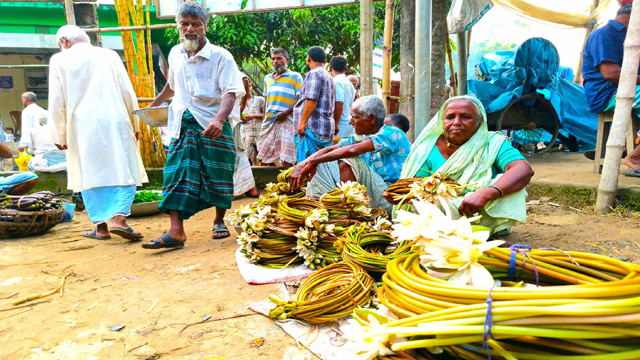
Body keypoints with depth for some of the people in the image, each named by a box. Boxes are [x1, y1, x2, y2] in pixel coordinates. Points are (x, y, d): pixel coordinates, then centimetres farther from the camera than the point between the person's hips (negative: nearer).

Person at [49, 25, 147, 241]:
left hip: (82, 127, 0)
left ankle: (101, 227, 10)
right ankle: (119, 218, -12)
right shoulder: (109, 55, 7)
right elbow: (128, 93, 6)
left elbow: (56, 102, 4)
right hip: (115, 123, 0)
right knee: (124, 172, 4)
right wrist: (134, 125, 15)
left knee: (91, 174, 7)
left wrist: (59, 135, 11)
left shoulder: (59, 60, 5)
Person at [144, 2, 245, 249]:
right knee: (177, 172, -7)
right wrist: (156, 103, 39)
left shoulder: (220, 56, -7)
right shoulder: (175, 54, 10)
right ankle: (176, 231, -9)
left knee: (217, 174, 3)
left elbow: (231, 92, -16)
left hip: (212, 123, -4)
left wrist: (219, 119, -33)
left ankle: (219, 221, 23)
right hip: (182, 123, 4)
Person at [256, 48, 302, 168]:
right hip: (269, 122, 6)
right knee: (264, 160, 7)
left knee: (286, 161, -13)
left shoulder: (295, 77, 4)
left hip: (286, 121, -6)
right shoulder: (267, 78, 22)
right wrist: (264, 119, 15)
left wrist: (285, 113, -17)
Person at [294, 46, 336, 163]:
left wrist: (302, 122, -18)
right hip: (326, 128, 10)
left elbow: (311, 100, -18)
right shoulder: (328, 76, 24)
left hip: (313, 128, -10)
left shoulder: (314, 74, -7)